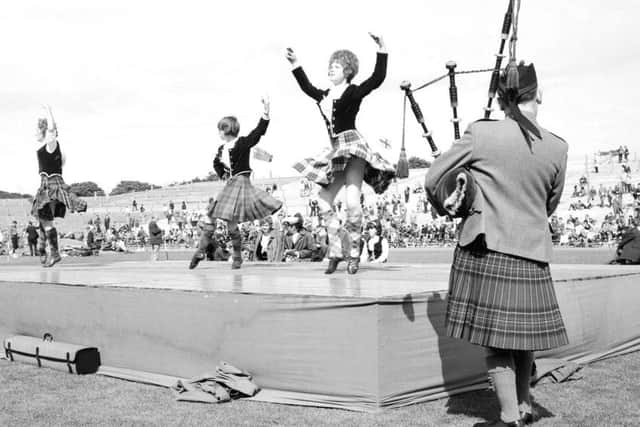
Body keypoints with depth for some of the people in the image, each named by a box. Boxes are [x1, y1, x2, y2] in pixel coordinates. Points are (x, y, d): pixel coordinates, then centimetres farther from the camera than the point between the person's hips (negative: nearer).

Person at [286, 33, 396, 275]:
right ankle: (334, 251, 11)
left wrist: (381, 51, -20)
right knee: (323, 202, 3)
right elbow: (307, 87, 30)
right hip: (335, 151, 8)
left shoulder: (353, 92, -2)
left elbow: (377, 78, -13)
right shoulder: (324, 96, 16)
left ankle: (354, 254, -4)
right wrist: (295, 65, 29)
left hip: (353, 147, -7)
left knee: (352, 202, -17)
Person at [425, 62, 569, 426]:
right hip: (531, 253, 3)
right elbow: (551, 205, 12)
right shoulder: (557, 148, -2)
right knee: (523, 332, 19)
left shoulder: (480, 134, -10)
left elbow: (433, 180, -3)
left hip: (485, 248, -2)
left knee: (496, 340, 6)